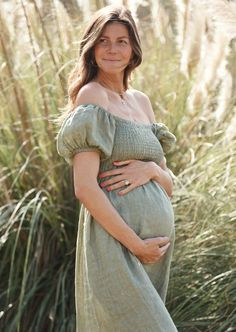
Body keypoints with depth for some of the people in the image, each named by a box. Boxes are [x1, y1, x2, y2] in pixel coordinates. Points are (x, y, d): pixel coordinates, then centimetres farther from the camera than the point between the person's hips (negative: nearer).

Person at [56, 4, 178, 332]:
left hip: (158, 238, 7)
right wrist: (136, 244, -15)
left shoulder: (141, 101, 13)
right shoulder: (91, 96, -8)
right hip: (115, 241, -7)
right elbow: (85, 188, -16)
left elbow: (169, 184, 16)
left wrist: (150, 170, -7)